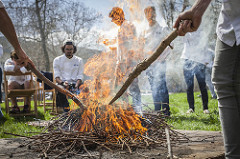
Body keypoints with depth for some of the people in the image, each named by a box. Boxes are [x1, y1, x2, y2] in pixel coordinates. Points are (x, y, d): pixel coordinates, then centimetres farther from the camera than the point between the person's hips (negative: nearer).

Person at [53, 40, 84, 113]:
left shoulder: (79, 60, 14)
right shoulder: (57, 60, 11)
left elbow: (80, 76, 5)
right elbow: (56, 76, 2)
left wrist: (76, 85, -16)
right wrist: (62, 83, -20)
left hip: (75, 83, 1)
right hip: (62, 83, -1)